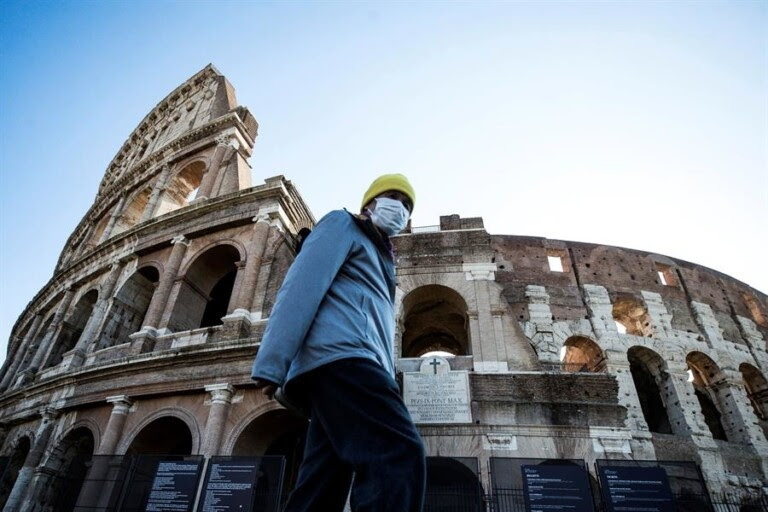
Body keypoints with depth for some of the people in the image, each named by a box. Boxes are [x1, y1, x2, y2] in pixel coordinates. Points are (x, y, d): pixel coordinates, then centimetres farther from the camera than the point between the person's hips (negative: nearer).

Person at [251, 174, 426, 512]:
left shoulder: (380, 259, 36)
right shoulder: (343, 224, 12)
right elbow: (303, 284, -5)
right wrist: (272, 362, -17)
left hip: (351, 364, 9)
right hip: (340, 354, -9)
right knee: (400, 456, -25)